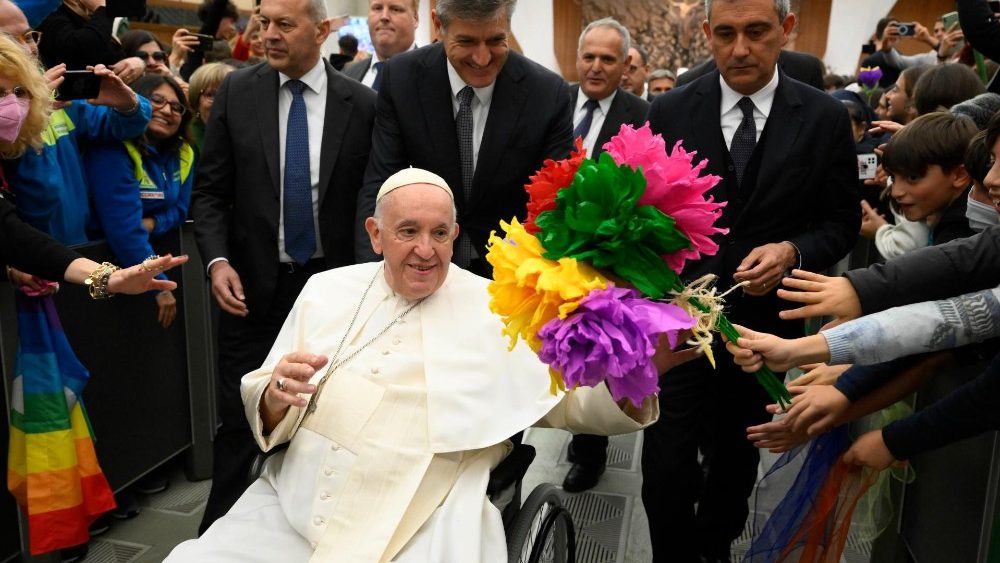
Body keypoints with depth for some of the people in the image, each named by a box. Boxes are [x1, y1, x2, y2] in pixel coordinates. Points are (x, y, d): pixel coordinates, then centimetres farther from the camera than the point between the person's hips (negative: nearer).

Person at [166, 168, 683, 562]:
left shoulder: (500, 312, 2)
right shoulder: (325, 291, 9)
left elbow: (573, 400, 1)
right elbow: (264, 415, 12)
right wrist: (277, 396, -12)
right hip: (290, 509, 3)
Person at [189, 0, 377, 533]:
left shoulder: (361, 104, -3)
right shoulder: (237, 91, 0)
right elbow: (209, 190, 3)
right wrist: (217, 259, -11)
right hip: (253, 286, 1)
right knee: (239, 420, 6)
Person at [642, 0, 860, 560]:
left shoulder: (826, 118, -4)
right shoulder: (670, 111, -5)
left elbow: (842, 222, 2)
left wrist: (793, 251, -18)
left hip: (764, 320, 1)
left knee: (736, 456, 20)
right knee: (668, 465, -3)